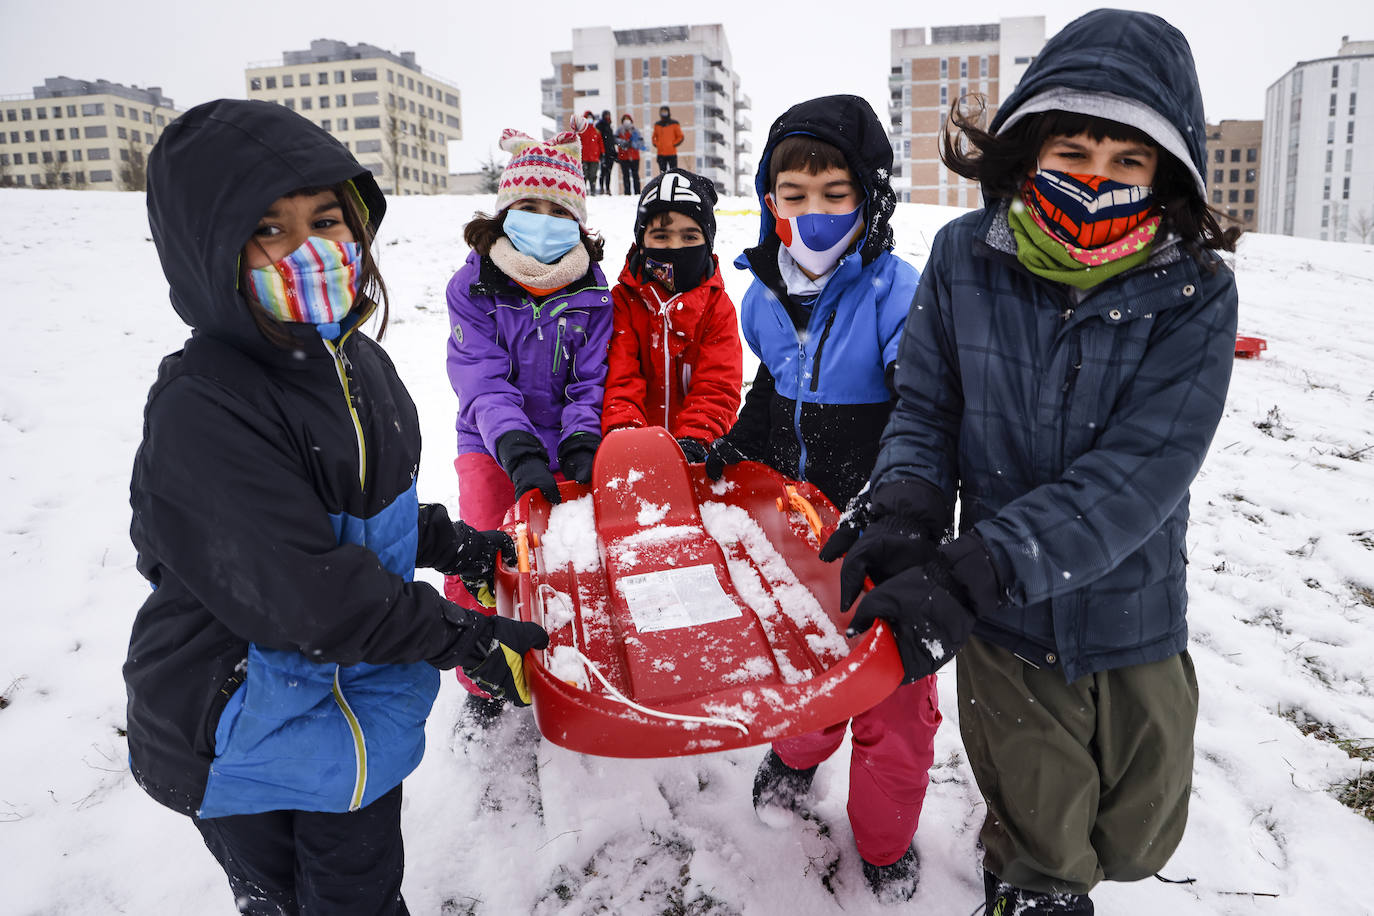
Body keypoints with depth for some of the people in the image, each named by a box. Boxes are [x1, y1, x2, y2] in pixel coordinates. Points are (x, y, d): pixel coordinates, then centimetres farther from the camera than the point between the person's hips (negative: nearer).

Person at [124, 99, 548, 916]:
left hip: (364, 701, 8)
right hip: (252, 732, -7)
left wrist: (452, 543, 9)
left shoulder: (356, 361, 0)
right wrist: (459, 636, -22)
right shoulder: (201, 411, -29)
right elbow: (309, 593, -30)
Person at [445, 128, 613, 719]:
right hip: (492, 446, -1)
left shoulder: (592, 296, 0)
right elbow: (481, 380, -15)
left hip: (563, 444, 1)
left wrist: (581, 443, -23)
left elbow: (593, 381, -3)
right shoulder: (472, 287, -5)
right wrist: (519, 449, -30)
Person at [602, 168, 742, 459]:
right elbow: (618, 377, -5)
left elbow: (717, 385, -3)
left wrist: (693, 438, -20)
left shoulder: (718, 305, 6)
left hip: (701, 439, 0)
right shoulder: (623, 301, 5)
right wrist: (623, 431, -24)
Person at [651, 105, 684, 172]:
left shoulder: (674, 124, 1)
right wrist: (656, 144, 7)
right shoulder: (657, 125, 12)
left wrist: (674, 144, -7)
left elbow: (681, 137, 3)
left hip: (672, 153, -3)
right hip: (660, 154, 3)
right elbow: (654, 137, 24)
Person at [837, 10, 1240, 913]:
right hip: (1006, 630, 0)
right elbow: (924, 413, -2)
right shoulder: (966, 261, -10)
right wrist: (905, 519, -23)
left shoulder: (1194, 294, -15)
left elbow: (1137, 473, -25)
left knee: (1137, 837, 23)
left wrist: (968, 571, -34)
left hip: (1134, 626, 1)